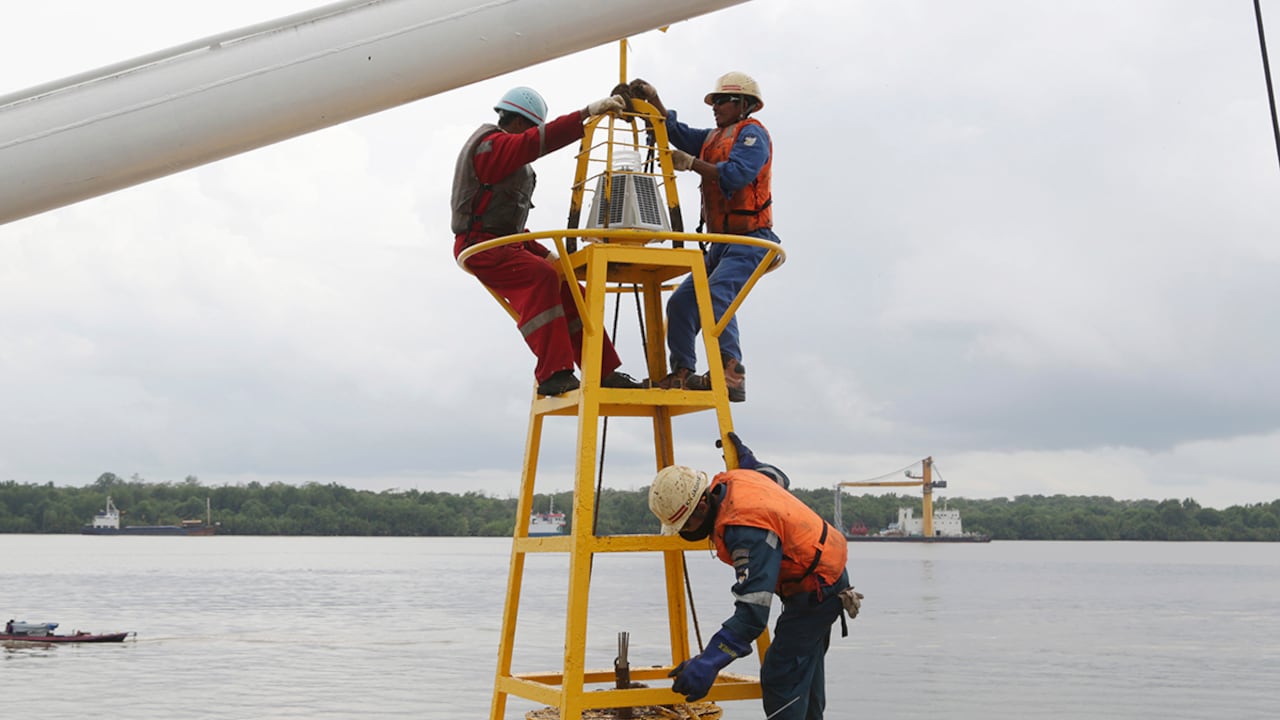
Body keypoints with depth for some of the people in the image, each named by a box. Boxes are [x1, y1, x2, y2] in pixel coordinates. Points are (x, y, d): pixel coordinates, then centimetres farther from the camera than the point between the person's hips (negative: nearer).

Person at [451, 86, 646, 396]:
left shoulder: (501, 147, 24)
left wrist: (543, 253, 16)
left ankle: (605, 373, 3)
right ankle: (553, 375, -36)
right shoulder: (491, 143, -8)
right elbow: (541, 139, -27)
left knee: (567, 291, 2)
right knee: (541, 278, -32)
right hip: (481, 245, -10)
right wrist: (588, 112, -31)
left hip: (506, 244, 10)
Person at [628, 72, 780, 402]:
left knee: (717, 293, -31)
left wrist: (691, 163, -19)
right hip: (721, 243, 10)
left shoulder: (752, 133, -4)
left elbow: (737, 174, -21)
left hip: (751, 240, -10)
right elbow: (677, 131, 15)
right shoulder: (714, 137, 22)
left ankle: (730, 373, -38)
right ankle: (681, 374, 6)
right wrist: (653, 99, 3)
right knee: (682, 301, 4)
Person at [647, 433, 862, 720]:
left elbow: (753, 612, -41)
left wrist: (708, 664, -47)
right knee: (804, 670, 22)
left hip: (817, 591, -11)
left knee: (780, 679, -13)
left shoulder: (748, 531, -36)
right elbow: (779, 478, 18)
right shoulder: (732, 479, -7)